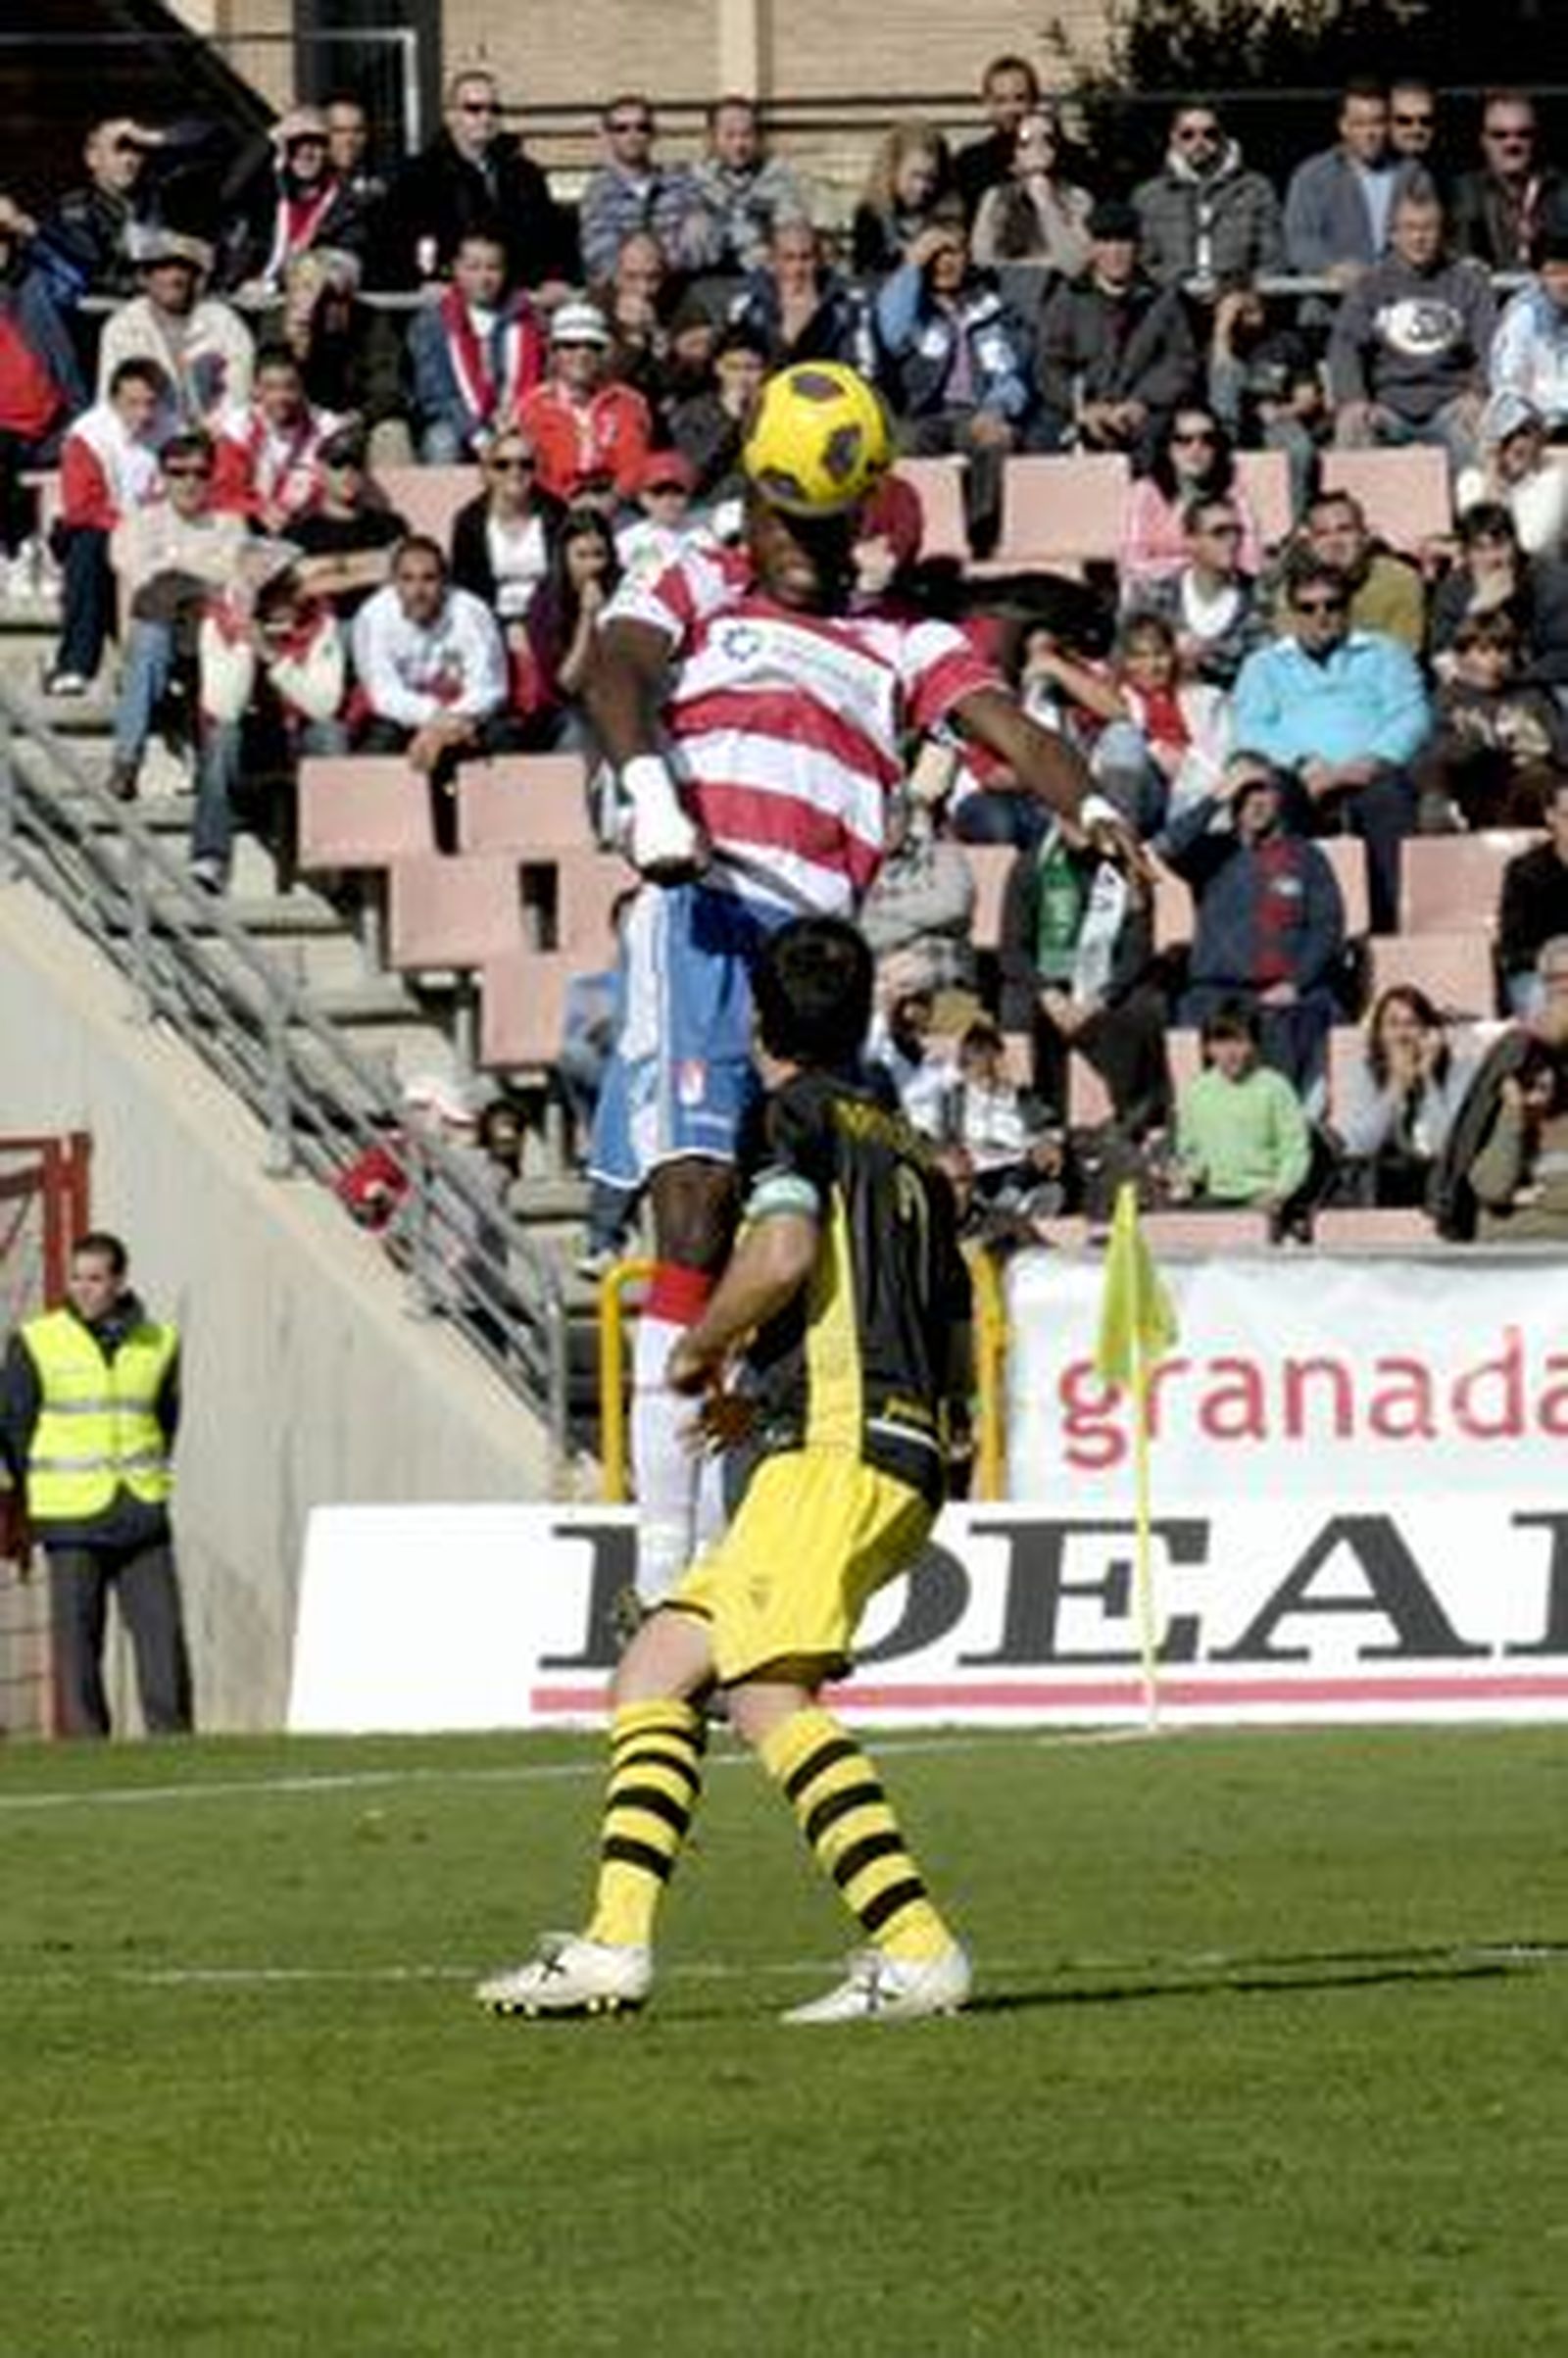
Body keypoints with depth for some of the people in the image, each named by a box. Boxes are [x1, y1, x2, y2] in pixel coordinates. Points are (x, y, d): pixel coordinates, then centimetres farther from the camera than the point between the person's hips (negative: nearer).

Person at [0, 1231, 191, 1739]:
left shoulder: (158, 1343, 8)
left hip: (142, 1519, 2)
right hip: (72, 1523, -2)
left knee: (162, 1629, -4)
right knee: (77, 1638, -3)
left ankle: (172, 1739, -1)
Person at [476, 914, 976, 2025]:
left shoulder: (804, 1111, 1)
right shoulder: (911, 1152, 26)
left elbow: (783, 1255, -18)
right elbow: (956, 1360, 28)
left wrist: (701, 1350, 1)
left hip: (838, 1450, -10)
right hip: (909, 1449, 10)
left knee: (765, 1694, -23)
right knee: (652, 1675, 11)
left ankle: (916, 1948, -31)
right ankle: (618, 1944, 1)